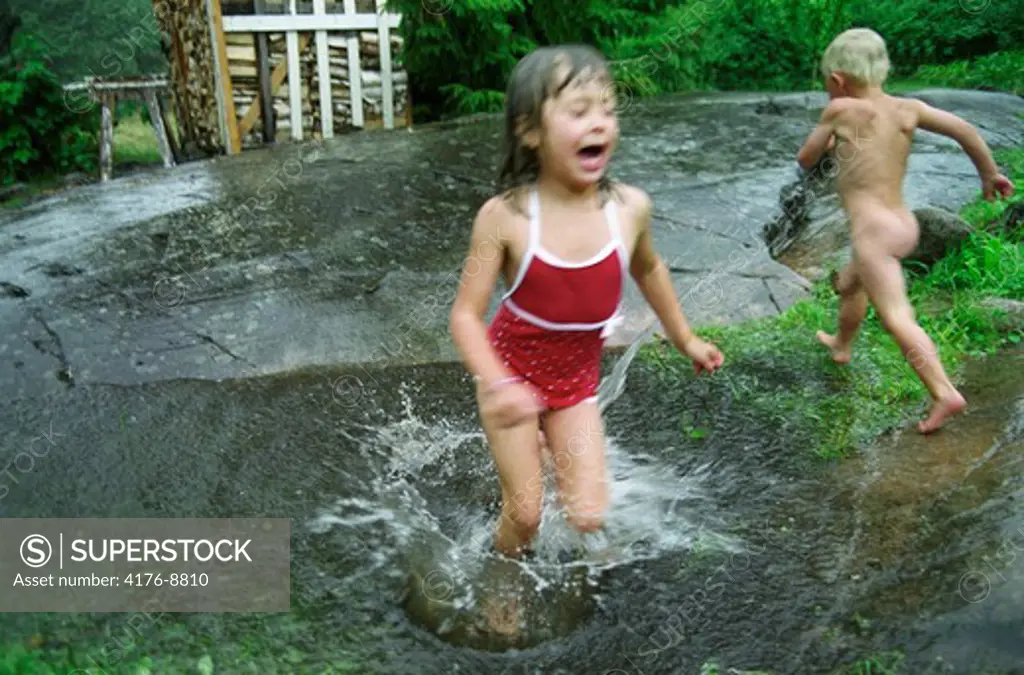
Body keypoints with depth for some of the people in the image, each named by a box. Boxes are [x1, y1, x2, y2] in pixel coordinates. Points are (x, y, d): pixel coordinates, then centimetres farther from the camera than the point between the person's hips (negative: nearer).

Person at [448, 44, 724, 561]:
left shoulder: (630, 208, -15)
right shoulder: (505, 217, -24)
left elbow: (647, 270, 7)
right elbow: (465, 314, -21)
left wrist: (685, 339, 16)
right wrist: (498, 384, -37)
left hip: (577, 381, 2)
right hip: (513, 373, -2)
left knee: (589, 517, -1)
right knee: (524, 515, 4)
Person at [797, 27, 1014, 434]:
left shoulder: (841, 110, -8)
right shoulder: (908, 109, 4)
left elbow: (805, 161, 3)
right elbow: (964, 130, 0)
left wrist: (829, 139, 24)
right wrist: (989, 173, 15)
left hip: (873, 231, -8)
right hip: (904, 225, 8)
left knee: (897, 320, -12)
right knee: (848, 283, 31)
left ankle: (945, 394, -21)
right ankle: (842, 345, 53)